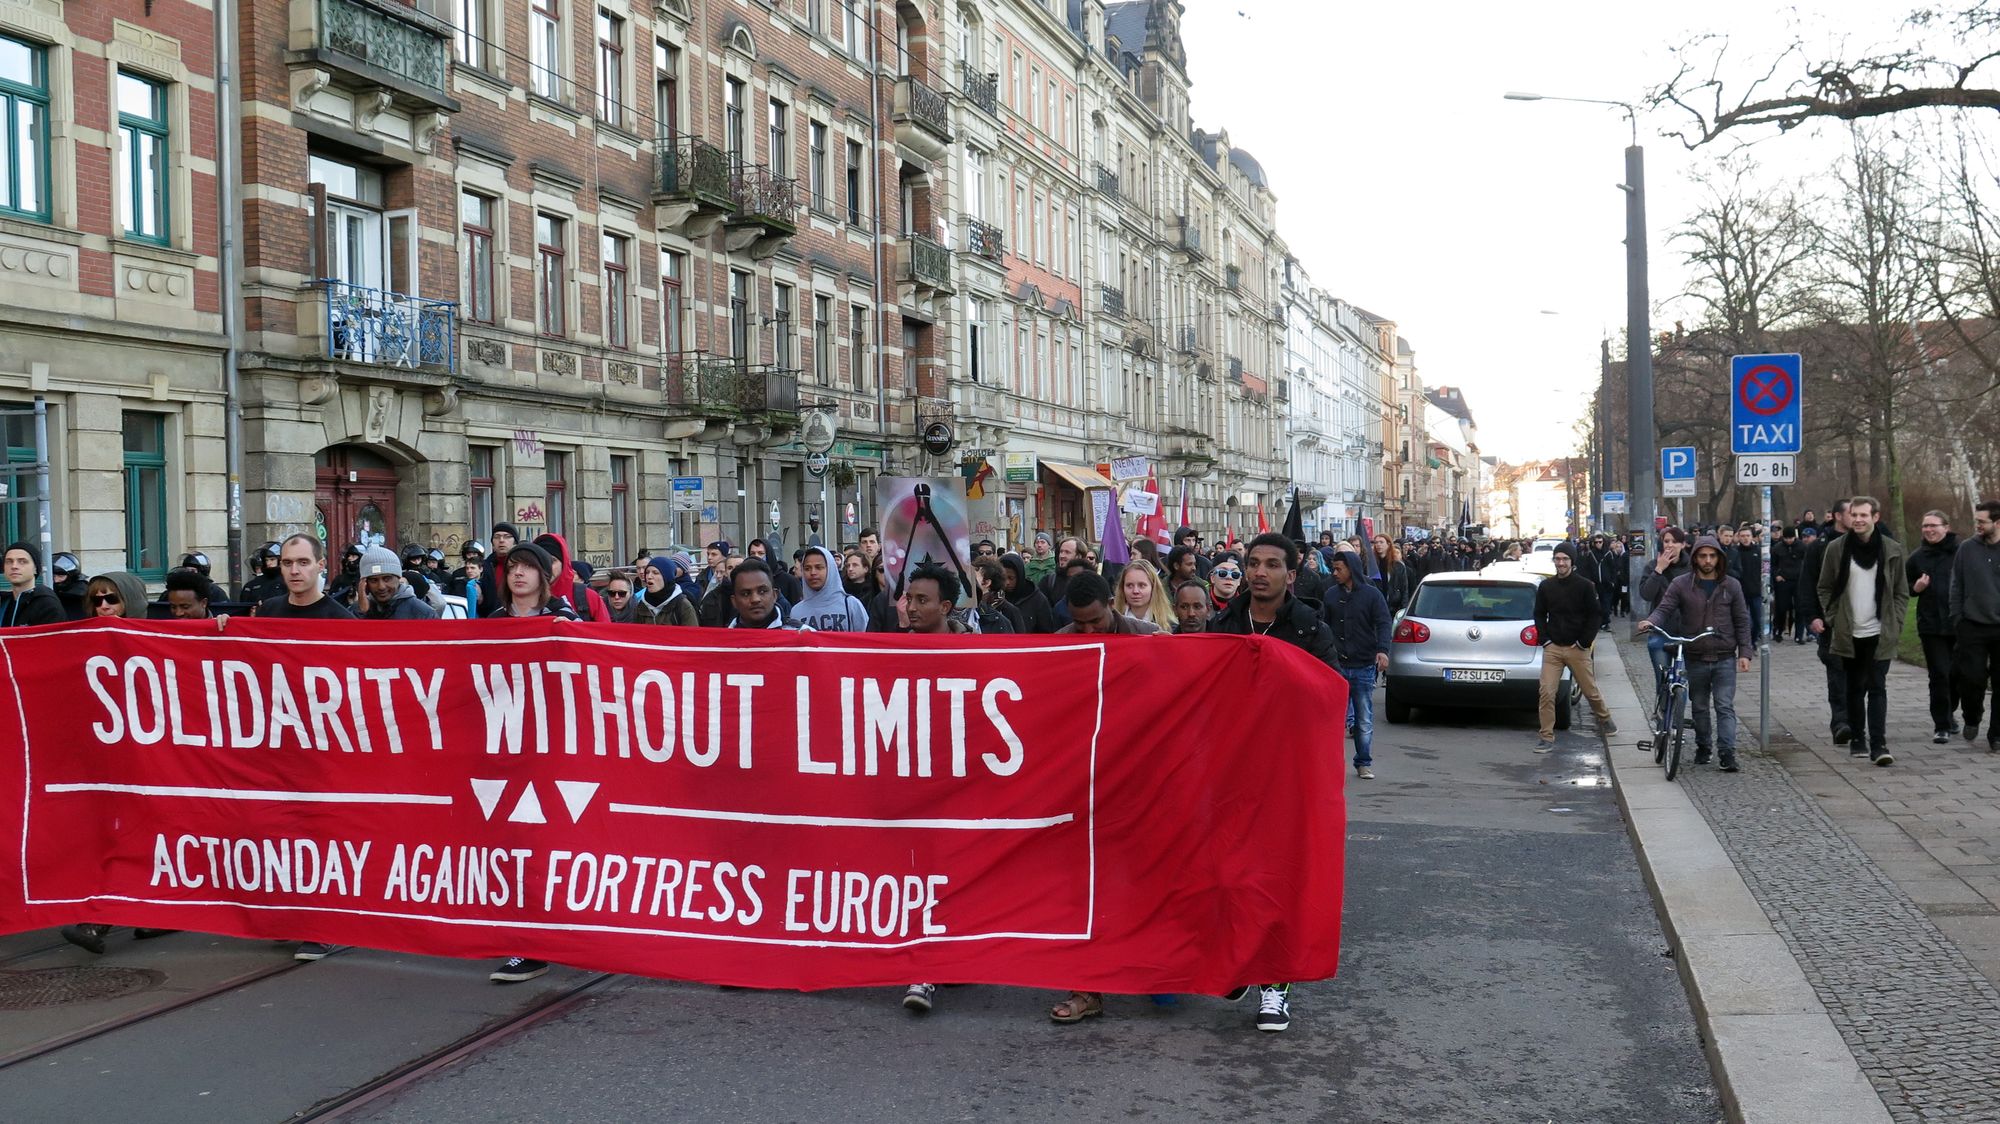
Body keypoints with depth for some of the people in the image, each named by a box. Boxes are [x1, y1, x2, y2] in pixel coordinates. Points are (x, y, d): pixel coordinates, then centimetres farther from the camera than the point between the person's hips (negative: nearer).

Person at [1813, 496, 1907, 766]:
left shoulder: (1892, 550, 1)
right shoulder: (1836, 548, 2)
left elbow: (1901, 592, 5)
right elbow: (1825, 588, 6)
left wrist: (1895, 625, -4)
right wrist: (1829, 619, -5)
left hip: (1880, 633, -1)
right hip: (1849, 633, 1)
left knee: (1877, 688, -6)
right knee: (1855, 689, 10)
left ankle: (1878, 744, -8)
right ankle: (1858, 738, 22)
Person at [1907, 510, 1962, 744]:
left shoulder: (1962, 552, -3)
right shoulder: (1917, 557, 6)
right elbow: (1904, 588, 17)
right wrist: (1916, 587, -5)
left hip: (1960, 624, -1)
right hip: (1931, 626, 1)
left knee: (1957, 673, 10)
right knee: (1939, 675, -4)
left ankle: (1949, 713, 35)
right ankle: (1941, 726, 1)